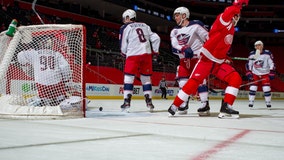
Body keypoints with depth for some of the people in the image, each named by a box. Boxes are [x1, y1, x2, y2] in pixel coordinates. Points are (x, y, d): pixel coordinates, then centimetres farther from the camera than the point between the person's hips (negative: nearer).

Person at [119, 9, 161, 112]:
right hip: (147, 54, 4)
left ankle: (127, 102, -6)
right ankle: (149, 102, 10)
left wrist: (124, 53, 22)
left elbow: (123, 46, 4)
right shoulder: (144, 26, 19)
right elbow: (156, 38, 13)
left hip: (133, 54, -4)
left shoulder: (125, 27, 5)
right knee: (146, 78, 13)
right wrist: (155, 51, 19)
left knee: (128, 77, 1)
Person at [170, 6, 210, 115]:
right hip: (184, 59, 6)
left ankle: (205, 104, -13)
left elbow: (208, 39, -9)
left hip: (198, 57, -6)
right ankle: (184, 104, 10)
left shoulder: (196, 25, -9)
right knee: (182, 79, 0)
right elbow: (174, 46, -5)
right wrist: (184, 49, -24)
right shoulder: (174, 31, 9)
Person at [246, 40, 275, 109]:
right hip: (255, 74, 2)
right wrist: (249, 73, -3)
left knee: (266, 88, -8)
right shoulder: (252, 54, -5)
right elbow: (249, 64, 4)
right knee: (252, 88, -6)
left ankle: (268, 103, 5)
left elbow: (271, 63, -7)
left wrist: (272, 73, -11)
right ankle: (250, 102, 3)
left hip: (265, 73, -2)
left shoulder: (267, 53, -11)